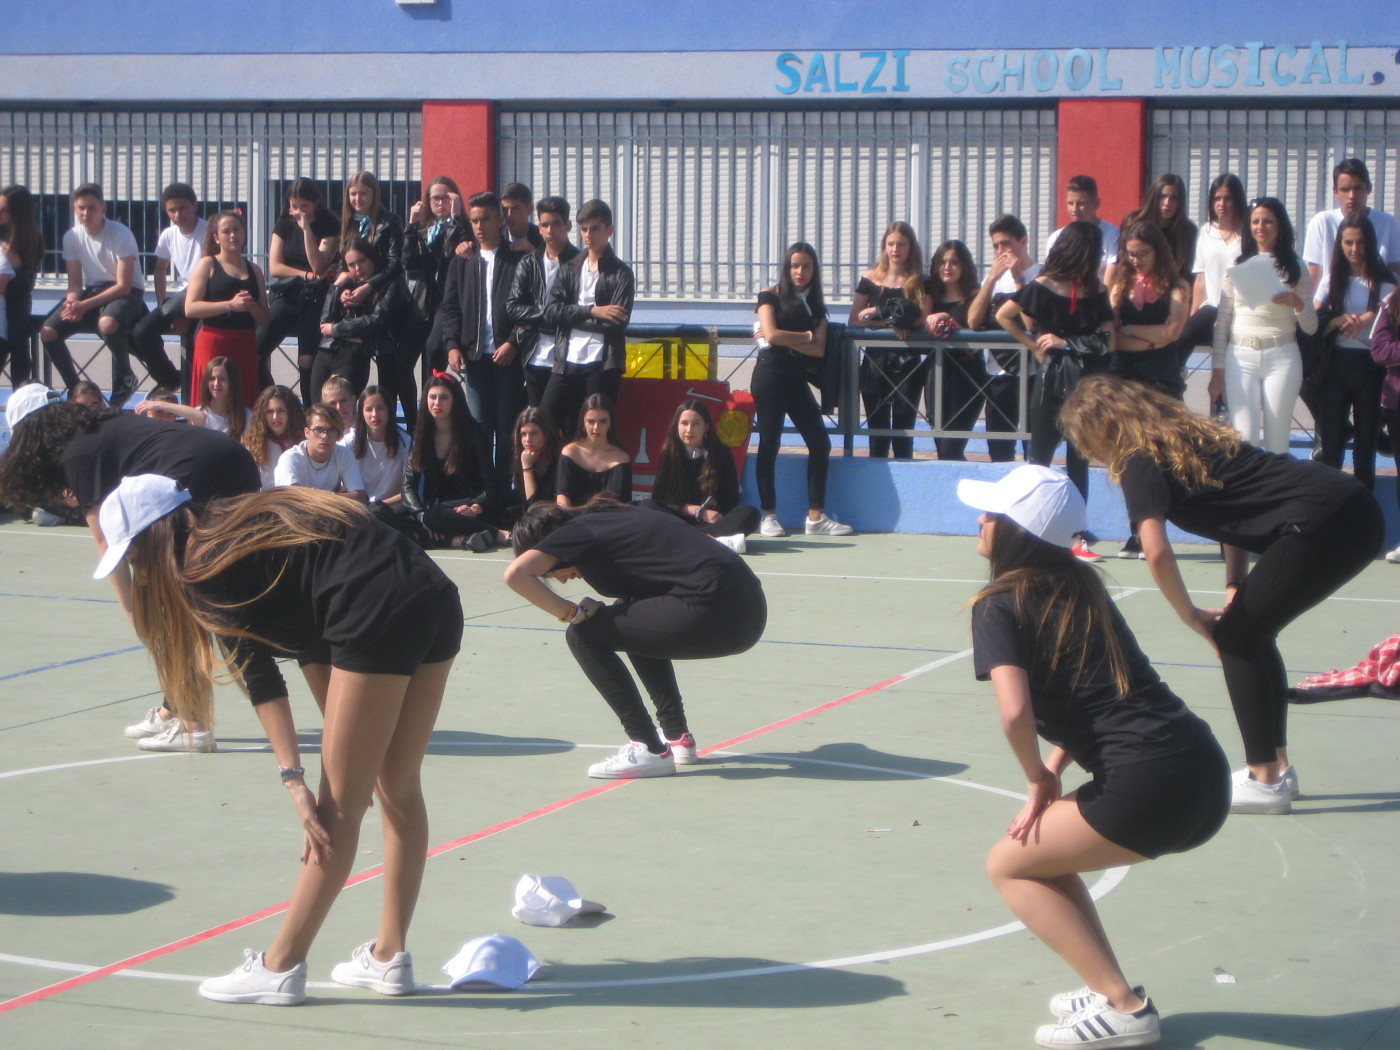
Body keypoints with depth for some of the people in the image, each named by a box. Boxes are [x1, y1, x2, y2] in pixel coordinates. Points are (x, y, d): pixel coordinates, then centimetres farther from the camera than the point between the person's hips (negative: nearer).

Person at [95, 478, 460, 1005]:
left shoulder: (206, 565, 0)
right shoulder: (245, 526, 23)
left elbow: (260, 677, -2)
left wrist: (294, 779, 0)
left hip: (381, 618, -9)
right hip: (438, 601, 9)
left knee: (341, 804, -1)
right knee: (398, 789, 16)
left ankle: (280, 967, 8)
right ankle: (390, 956, 25)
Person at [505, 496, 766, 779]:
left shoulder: (577, 531, 3)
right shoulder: (606, 520, 27)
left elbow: (515, 574, -12)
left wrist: (569, 612, -2)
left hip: (711, 611, -9)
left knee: (584, 634, 1)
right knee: (636, 625, 32)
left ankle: (650, 750, 0)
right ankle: (678, 737, 29)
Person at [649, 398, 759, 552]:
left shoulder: (721, 454, 3)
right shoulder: (669, 454, 4)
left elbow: (730, 501, -1)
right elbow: (659, 498, -1)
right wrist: (698, 511, -14)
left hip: (711, 521, 0)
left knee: (750, 514, -27)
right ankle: (711, 539, -48)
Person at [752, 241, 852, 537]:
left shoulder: (815, 305, 15)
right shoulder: (771, 296, 2)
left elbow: (819, 350, 1)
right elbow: (772, 334, -13)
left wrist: (785, 339, -9)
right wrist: (806, 336, -1)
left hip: (797, 379, 5)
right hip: (770, 375, -5)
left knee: (820, 444, -1)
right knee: (769, 444, -3)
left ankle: (815, 517, 3)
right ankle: (768, 516, 3)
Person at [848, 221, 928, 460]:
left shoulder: (920, 283, 5)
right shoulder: (870, 279, 6)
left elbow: (925, 321, -7)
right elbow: (853, 321, 3)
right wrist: (888, 323, -13)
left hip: (907, 361, -1)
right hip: (876, 359, 1)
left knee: (903, 430, 0)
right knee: (877, 430, 2)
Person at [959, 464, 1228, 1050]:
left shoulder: (998, 605, -6)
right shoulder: (1080, 587, 18)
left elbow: (1014, 711, -20)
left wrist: (1038, 778, -1)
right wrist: (1054, 771, 13)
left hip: (1148, 787, -8)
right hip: (1205, 778, 8)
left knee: (1009, 865, 8)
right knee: (1043, 849, 24)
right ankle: (1110, 989, 20)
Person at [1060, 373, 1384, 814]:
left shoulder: (1140, 464, -4)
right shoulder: (1184, 435, 22)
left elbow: (1156, 552, -15)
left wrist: (1191, 616, 0)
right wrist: (1235, 587, 15)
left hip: (1323, 524, -9)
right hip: (1357, 512, 9)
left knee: (1237, 636, 3)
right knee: (1250, 631, 18)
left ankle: (1265, 781, 6)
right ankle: (1275, 766, 23)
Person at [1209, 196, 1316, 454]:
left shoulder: (1295, 268, 6)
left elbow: (1310, 327, 5)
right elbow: (1222, 321, 8)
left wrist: (1296, 302, -15)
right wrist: (1217, 371, 4)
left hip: (1281, 358, 0)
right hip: (1240, 357, 0)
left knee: (1277, 440, -1)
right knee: (1244, 438, -10)